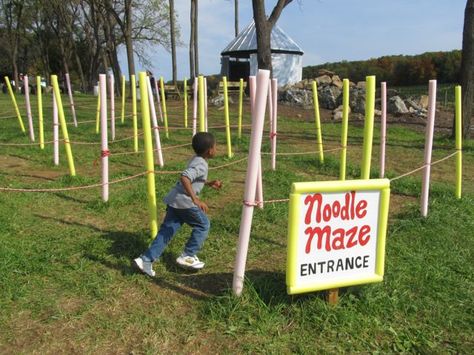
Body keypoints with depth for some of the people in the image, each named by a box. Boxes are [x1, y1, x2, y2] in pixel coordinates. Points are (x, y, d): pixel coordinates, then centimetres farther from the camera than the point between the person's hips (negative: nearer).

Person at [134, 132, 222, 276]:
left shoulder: (195, 160, 17)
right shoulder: (201, 165, -14)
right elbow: (184, 177, -31)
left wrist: (209, 183, 30)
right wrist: (196, 200, -35)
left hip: (173, 200, 9)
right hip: (184, 202, -8)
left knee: (167, 231, 10)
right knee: (203, 225, 11)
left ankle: (146, 260, 4)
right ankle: (187, 257, 13)